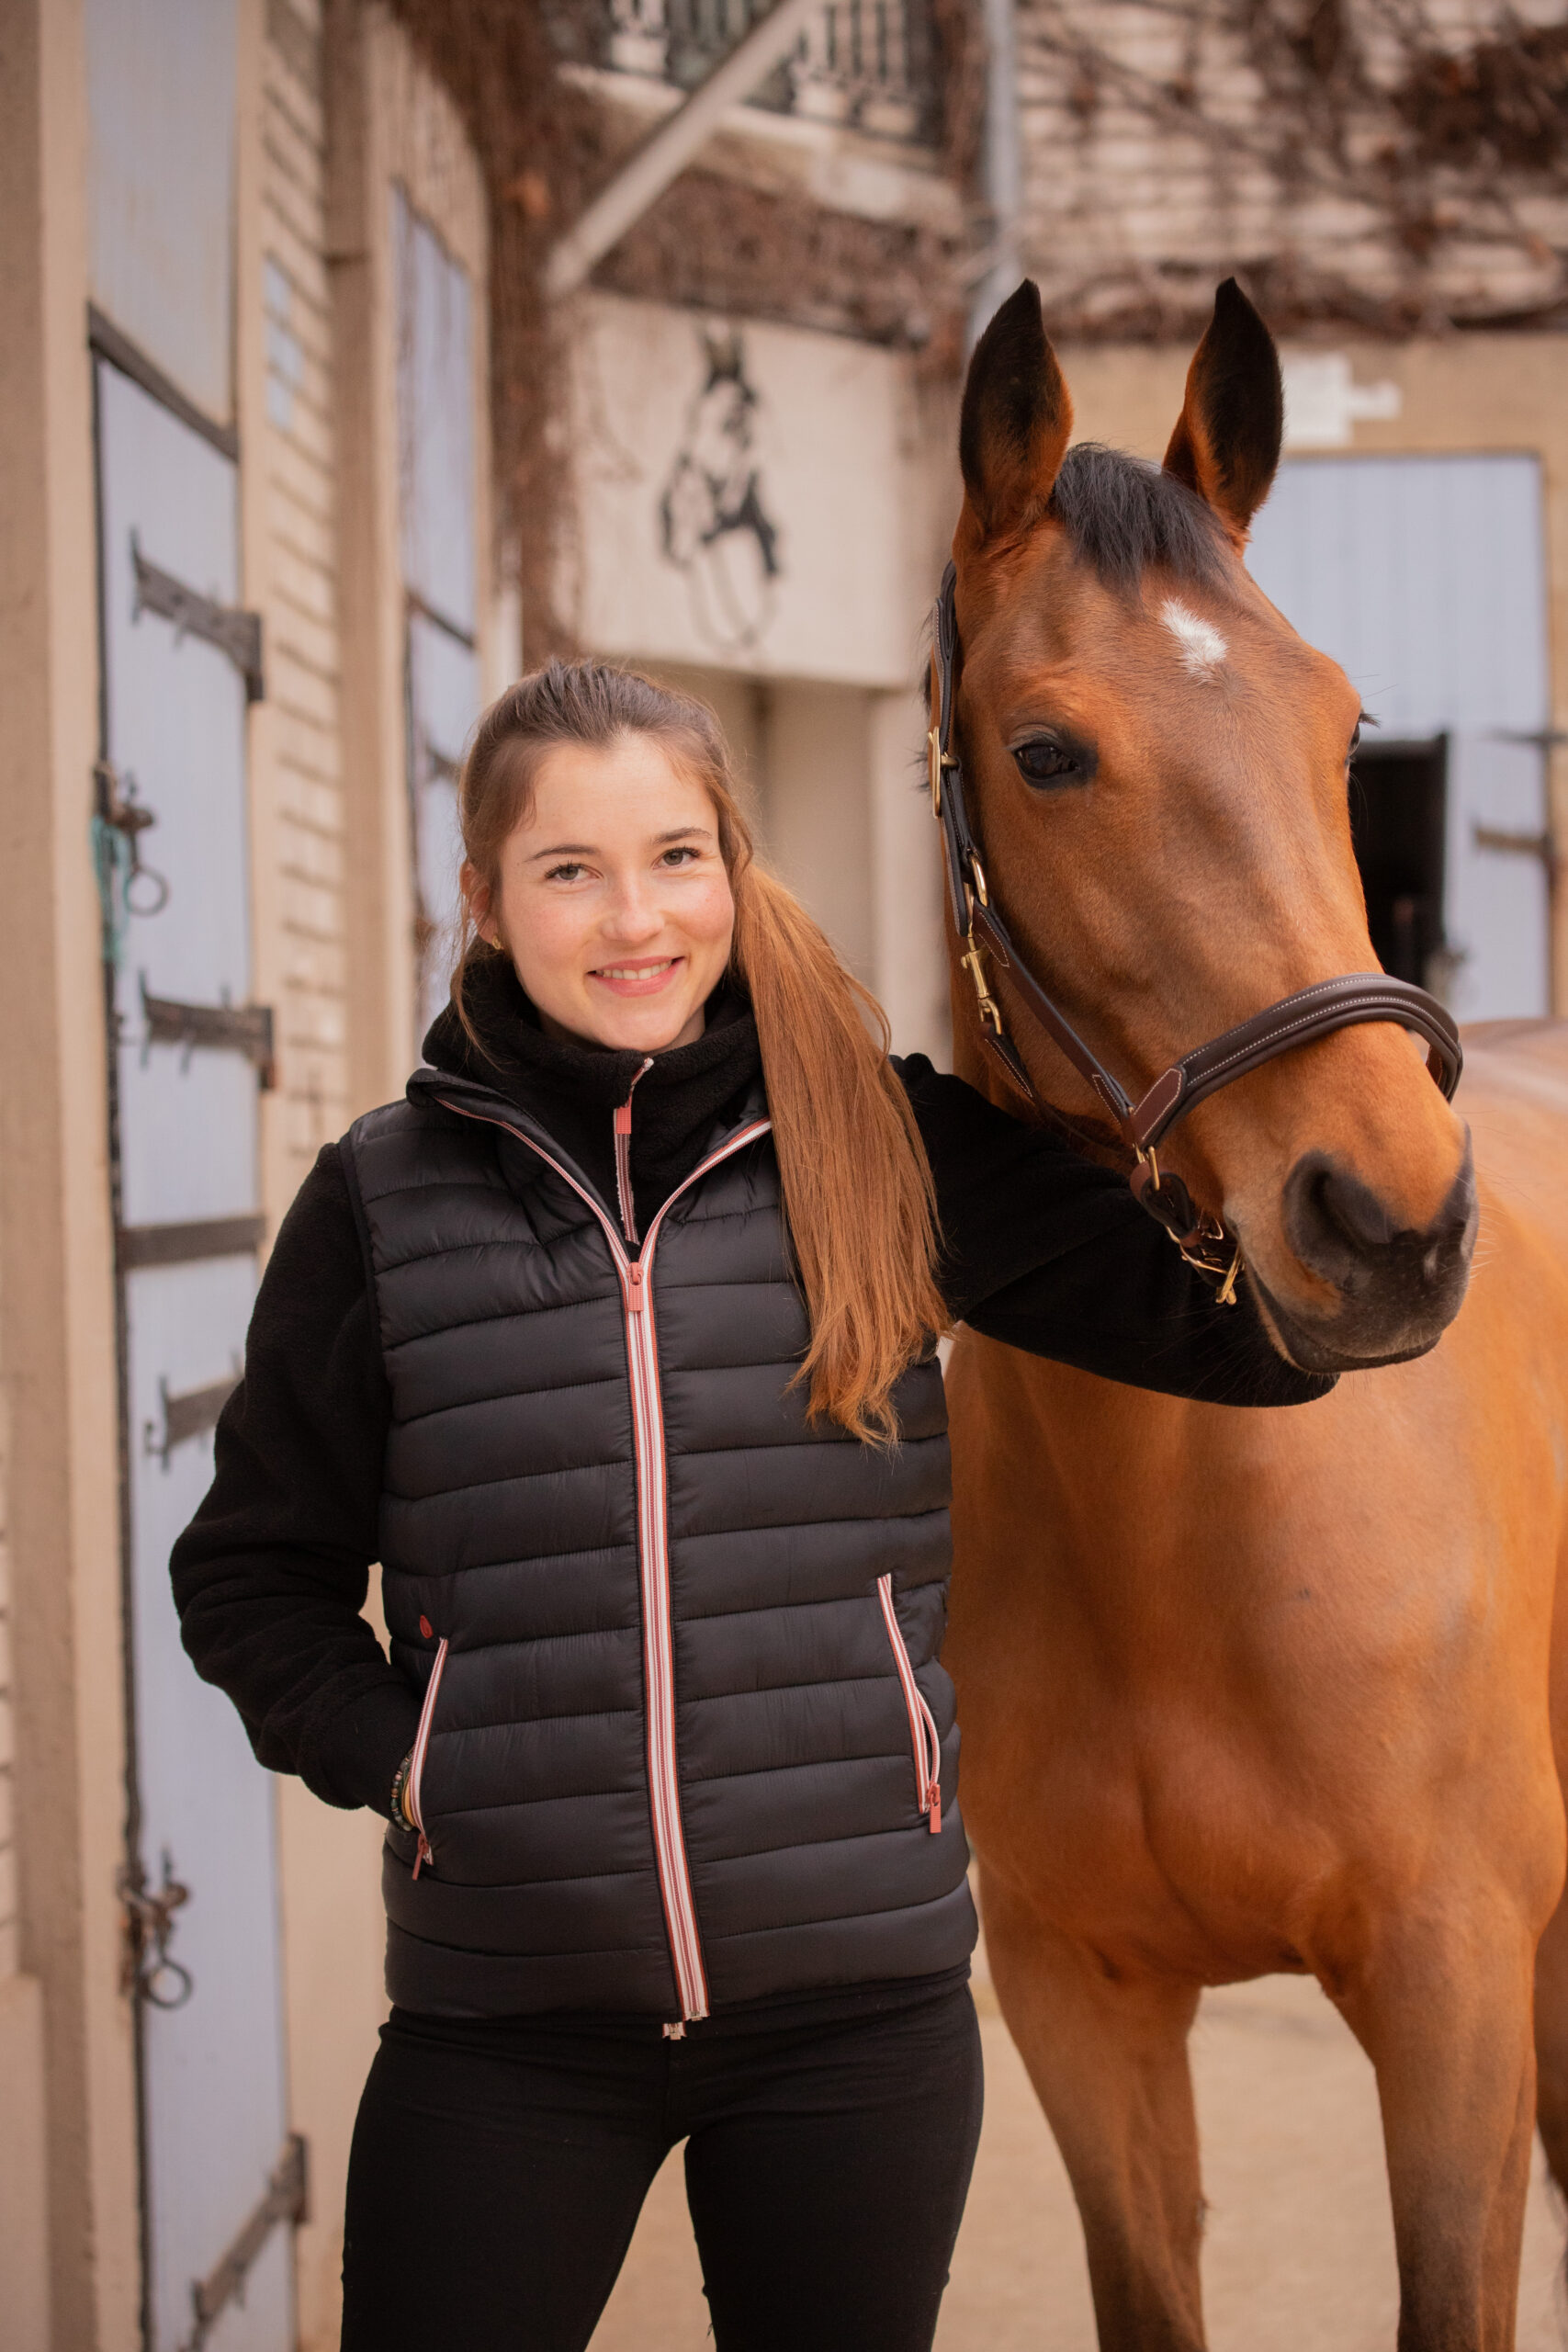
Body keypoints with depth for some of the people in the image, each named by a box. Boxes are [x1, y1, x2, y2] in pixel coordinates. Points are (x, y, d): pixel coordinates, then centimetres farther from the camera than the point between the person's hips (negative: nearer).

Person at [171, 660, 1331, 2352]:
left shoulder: (888, 1153, 0)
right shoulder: (382, 1201, 0)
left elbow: (1254, 1322, -1)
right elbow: (252, 1570, 9)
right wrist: (384, 1757, -6)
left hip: (857, 1996, 1)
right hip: (506, 2012, 0)